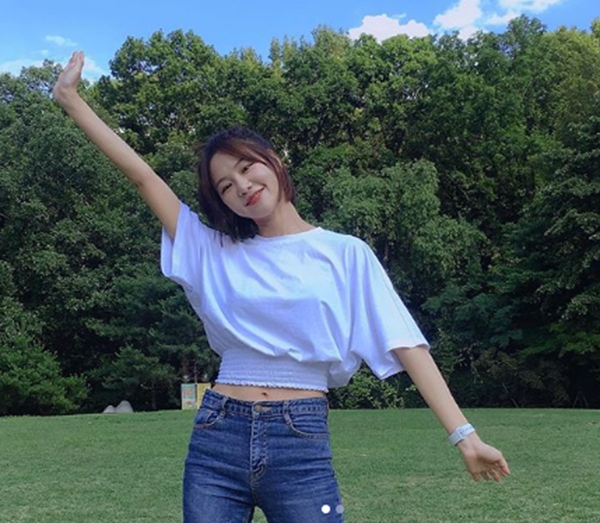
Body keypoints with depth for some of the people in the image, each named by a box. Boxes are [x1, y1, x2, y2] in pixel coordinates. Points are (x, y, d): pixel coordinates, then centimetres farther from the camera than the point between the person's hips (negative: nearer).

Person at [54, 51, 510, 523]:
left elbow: (405, 344, -3)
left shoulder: (345, 254, 3)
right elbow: (141, 173, 8)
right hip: (216, 439, 3)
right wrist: (70, 98, 8)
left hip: (301, 444, -2)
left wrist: (464, 435, -10)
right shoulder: (215, 251, 9)